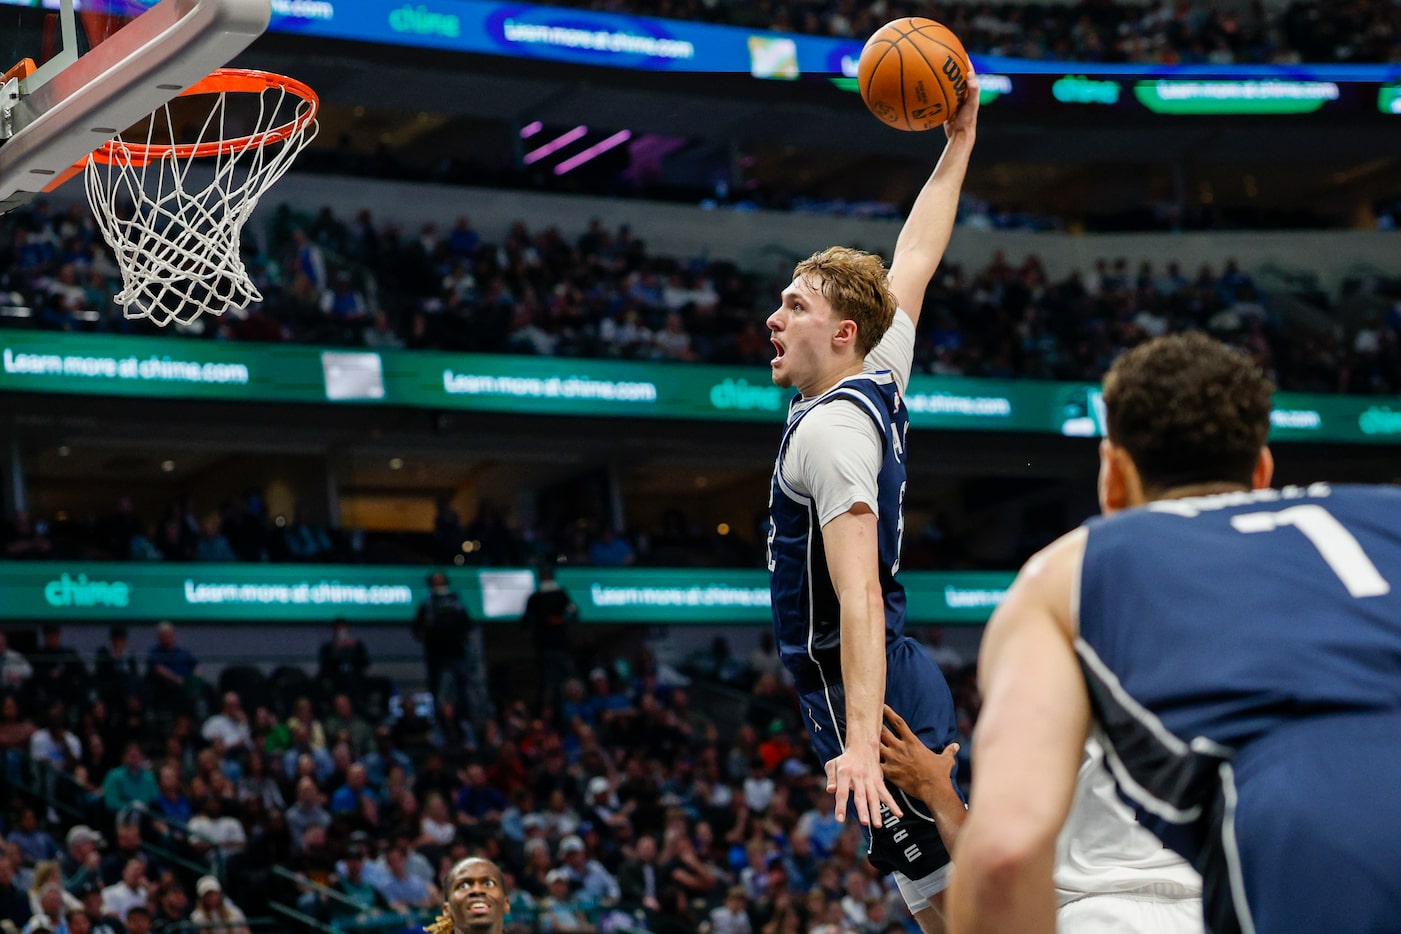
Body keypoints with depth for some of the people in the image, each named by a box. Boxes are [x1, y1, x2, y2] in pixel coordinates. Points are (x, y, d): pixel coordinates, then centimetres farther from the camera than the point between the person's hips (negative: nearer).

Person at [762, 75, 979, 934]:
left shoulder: (831, 428, -17)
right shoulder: (881, 385, 8)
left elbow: (859, 597, -26)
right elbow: (915, 260, 24)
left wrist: (862, 742, -32)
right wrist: (958, 142, 29)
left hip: (868, 692, -10)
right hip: (906, 683, 10)